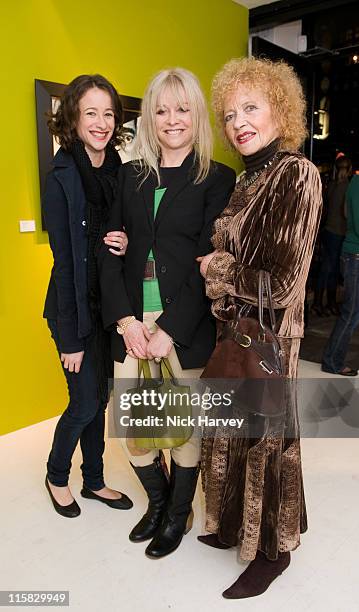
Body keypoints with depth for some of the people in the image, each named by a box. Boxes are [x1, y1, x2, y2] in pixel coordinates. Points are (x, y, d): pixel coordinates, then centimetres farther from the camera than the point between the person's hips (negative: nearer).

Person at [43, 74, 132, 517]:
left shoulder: (120, 173, 3)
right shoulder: (61, 178, -12)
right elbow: (64, 260, -15)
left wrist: (127, 245, -14)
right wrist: (71, 337, -14)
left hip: (111, 303, 5)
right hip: (76, 306, -5)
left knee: (99, 397, 15)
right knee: (86, 402, 2)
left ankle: (94, 481, 34)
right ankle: (57, 475, 31)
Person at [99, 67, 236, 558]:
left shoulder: (217, 179, -1)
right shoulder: (131, 177, 11)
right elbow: (110, 251, 4)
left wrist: (169, 329, -15)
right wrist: (126, 319, -8)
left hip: (186, 323, -3)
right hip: (132, 320, 4)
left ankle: (179, 514, 35)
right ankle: (158, 501, 37)